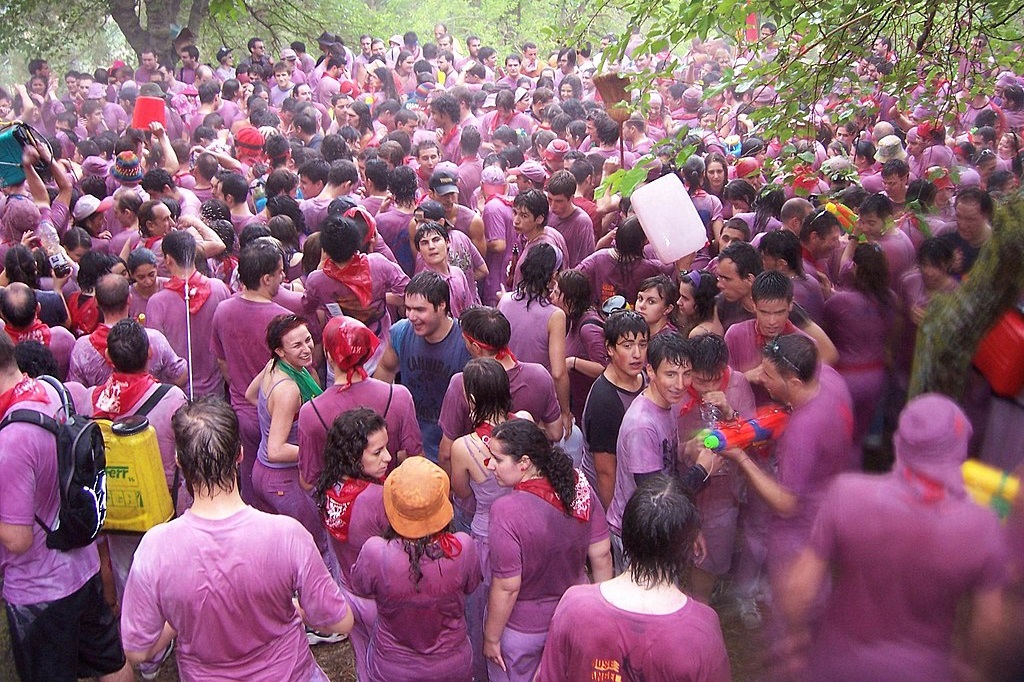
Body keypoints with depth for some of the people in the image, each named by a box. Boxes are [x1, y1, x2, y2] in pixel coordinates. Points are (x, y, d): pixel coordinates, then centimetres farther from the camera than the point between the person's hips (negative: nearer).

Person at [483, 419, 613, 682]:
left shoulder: (506, 511, -32)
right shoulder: (579, 486, -17)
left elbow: (506, 587, -25)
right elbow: (601, 555, -6)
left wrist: (491, 638, -8)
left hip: (522, 630, -4)